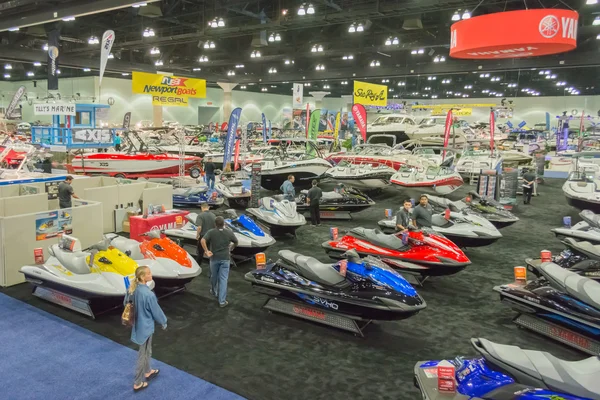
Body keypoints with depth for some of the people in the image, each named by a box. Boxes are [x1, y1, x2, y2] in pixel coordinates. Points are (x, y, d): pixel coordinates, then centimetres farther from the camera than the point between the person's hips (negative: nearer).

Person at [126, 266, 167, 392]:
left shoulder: (133, 288, -9)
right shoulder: (148, 294, -32)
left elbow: (126, 303, 7)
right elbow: (156, 311, -19)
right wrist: (163, 322, 0)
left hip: (138, 323, 8)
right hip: (146, 326, -8)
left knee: (146, 351, 28)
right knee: (143, 354, 11)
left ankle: (147, 372, 48)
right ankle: (138, 383, 26)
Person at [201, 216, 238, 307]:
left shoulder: (211, 232, -8)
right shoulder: (229, 232, -3)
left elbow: (202, 240, -21)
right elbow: (236, 242, 10)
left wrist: (206, 251, -12)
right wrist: (231, 248, 28)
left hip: (214, 258, 1)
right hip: (225, 259, -1)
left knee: (214, 276, 22)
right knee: (223, 279, -1)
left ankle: (214, 292, 46)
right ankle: (222, 301, -3)